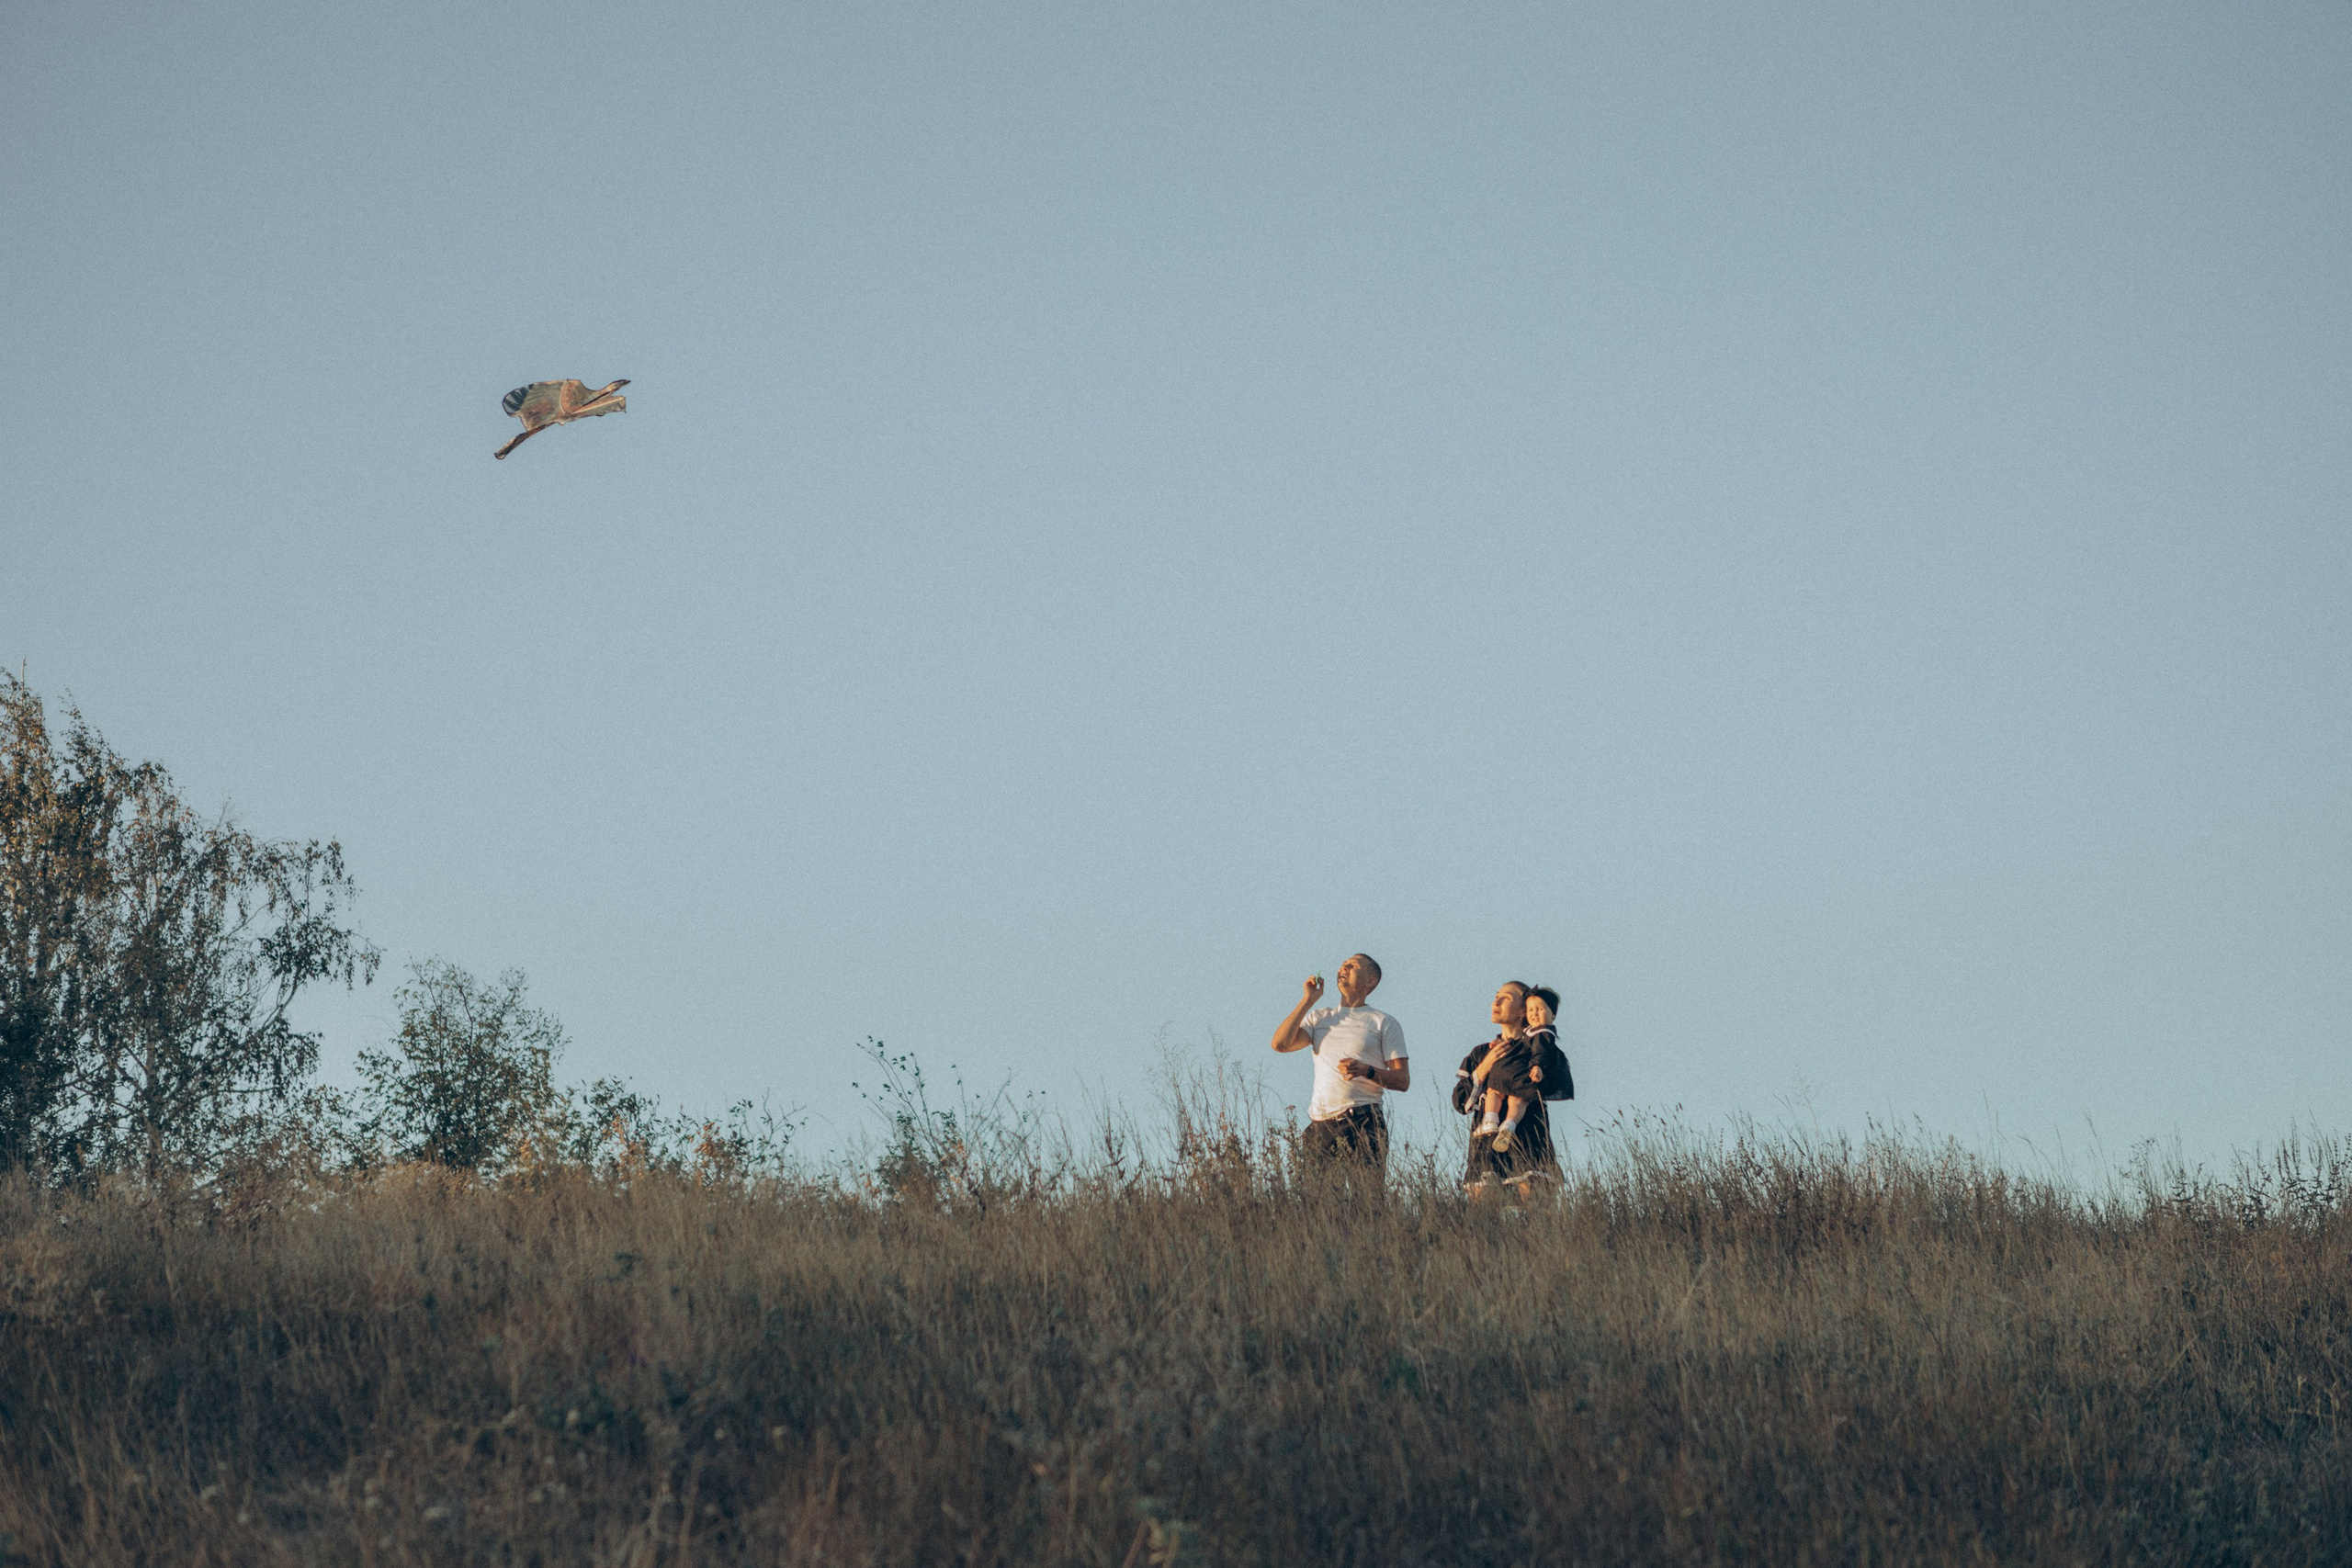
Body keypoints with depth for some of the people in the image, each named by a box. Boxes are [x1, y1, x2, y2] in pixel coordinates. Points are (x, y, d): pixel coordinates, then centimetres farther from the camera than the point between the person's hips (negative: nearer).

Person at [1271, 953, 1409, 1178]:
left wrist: (1366, 1071, -16)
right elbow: (1281, 1043, 3)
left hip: (1363, 1124, -3)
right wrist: (1308, 1000, 6)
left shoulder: (1383, 1022, 9)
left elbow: (1403, 1081, 3)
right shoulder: (1319, 1017, 20)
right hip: (1320, 1126, 3)